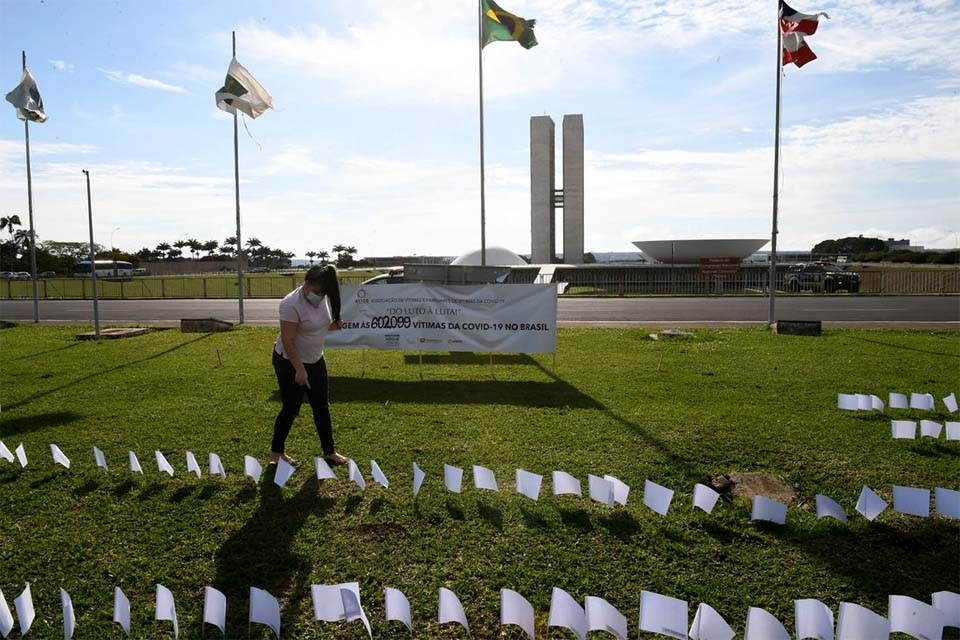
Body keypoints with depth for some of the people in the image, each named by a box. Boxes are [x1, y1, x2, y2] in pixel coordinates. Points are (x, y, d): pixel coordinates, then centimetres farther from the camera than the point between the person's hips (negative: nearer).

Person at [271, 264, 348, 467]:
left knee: (322, 407, 10)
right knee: (291, 409, 2)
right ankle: (276, 451, 23)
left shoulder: (324, 298, -4)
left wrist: (334, 326, -8)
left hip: (316, 360, 7)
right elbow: (288, 341, -25)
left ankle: (329, 452, 21)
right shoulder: (291, 304, -27)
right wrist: (299, 369, -26)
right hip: (290, 362, -7)